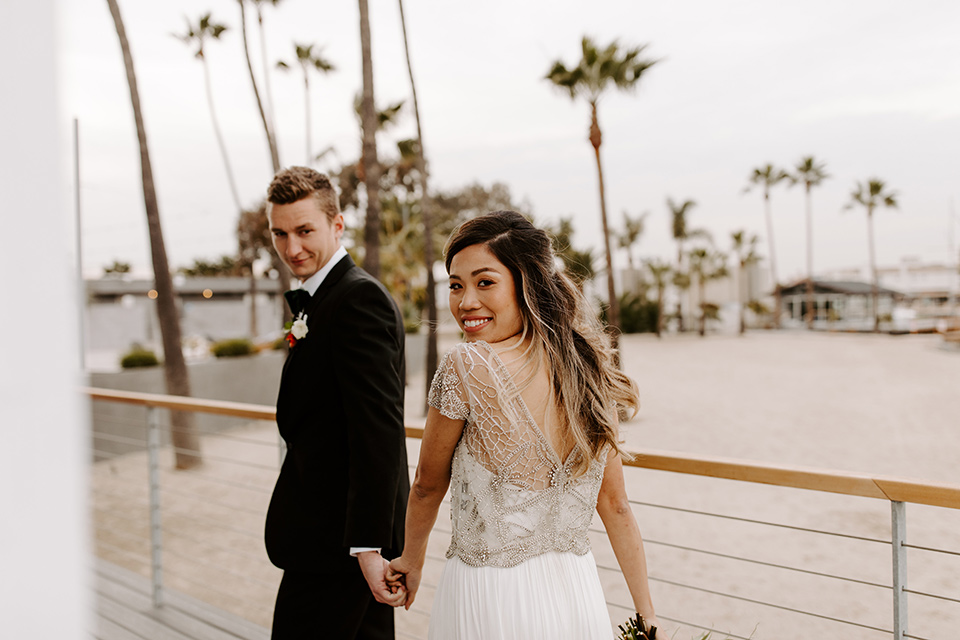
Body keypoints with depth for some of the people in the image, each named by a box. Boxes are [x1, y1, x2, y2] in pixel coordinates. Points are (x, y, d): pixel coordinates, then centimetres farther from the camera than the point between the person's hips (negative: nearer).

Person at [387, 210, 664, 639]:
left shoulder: (466, 366, -21)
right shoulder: (588, 370, -4)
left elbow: (428, 486, -6)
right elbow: (616, 507, 2)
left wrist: (412, 560, 13)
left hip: (491, 605, -5)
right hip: (579, 597, 5)